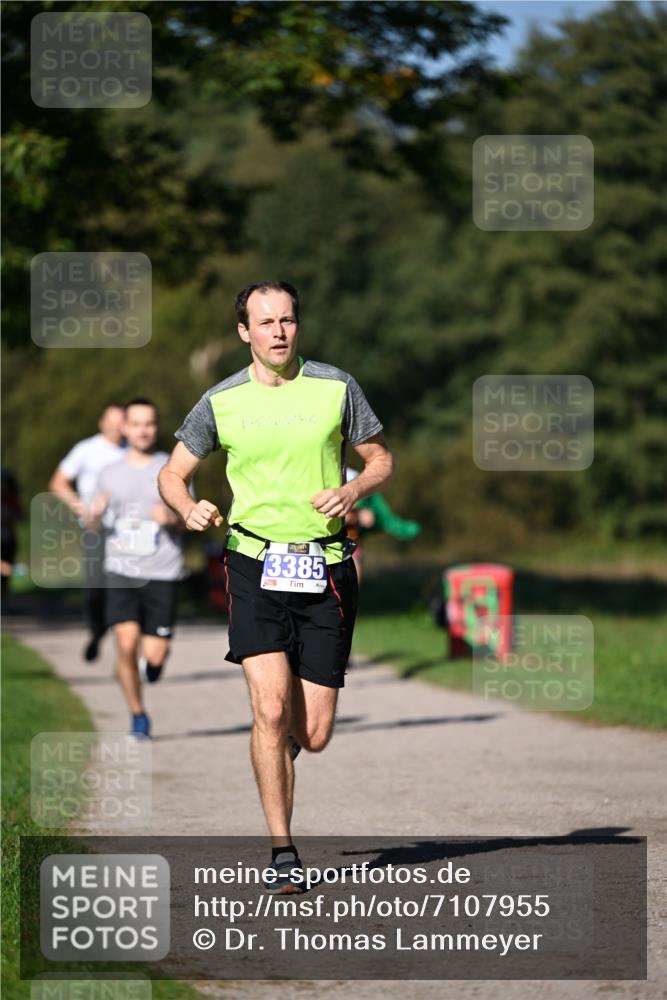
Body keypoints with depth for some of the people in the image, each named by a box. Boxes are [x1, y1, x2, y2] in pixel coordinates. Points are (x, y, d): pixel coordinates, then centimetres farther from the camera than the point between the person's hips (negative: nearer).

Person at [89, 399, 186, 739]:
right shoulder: (110, 474, 10)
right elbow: (94, 517, 20)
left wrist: (172, 517, -18)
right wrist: (95, 512, -4)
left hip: (162, 573, -1)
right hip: (121, 571, 1)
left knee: (154, 655, -6)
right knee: (126, 643, -15)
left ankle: (153, 658, 33)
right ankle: (138, 716, 3)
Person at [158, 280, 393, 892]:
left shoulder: (336, 388, 2)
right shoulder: (222, 401, 2)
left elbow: (381, 459, 12)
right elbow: (174, 473, 12)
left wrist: (352, 491, -9)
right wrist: (190, 509, -10)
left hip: (326, 570, 1)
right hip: (256, 565, -1)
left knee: (314, 735, 0)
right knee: (271, 707, -17)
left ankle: (285, 740, 39)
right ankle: (282, 853, -9)